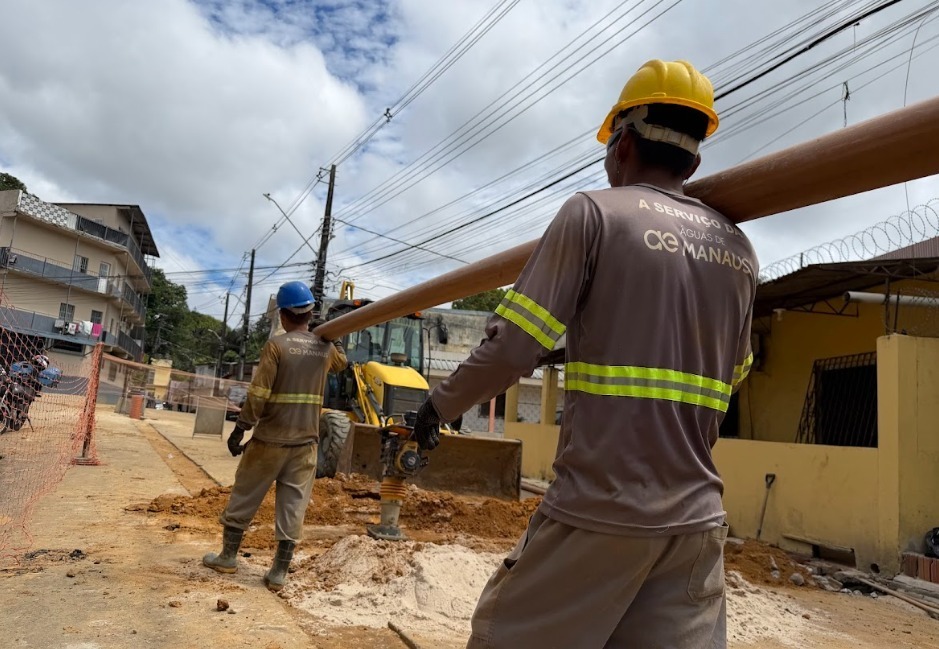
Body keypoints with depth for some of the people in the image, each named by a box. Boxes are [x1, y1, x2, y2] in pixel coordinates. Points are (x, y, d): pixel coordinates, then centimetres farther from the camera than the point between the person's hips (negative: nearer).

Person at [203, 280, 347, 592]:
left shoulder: (276, 345, -11)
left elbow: (258, 394, -15)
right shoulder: (325, 347, 3)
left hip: (271, 438, -3)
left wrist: (240, 429, -7)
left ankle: (228, 556, 28)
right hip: (305, 440, 3)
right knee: (293, 503, 6)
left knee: (245, 496, 14)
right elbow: (341, 362, 28)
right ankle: (279, 571, 10)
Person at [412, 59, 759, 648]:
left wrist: (441, 405, 5)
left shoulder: (594, 212, -7)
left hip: (600, 509, -5)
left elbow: (512, 349, -13)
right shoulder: (739, 249, 10)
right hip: (698, 518, 6)